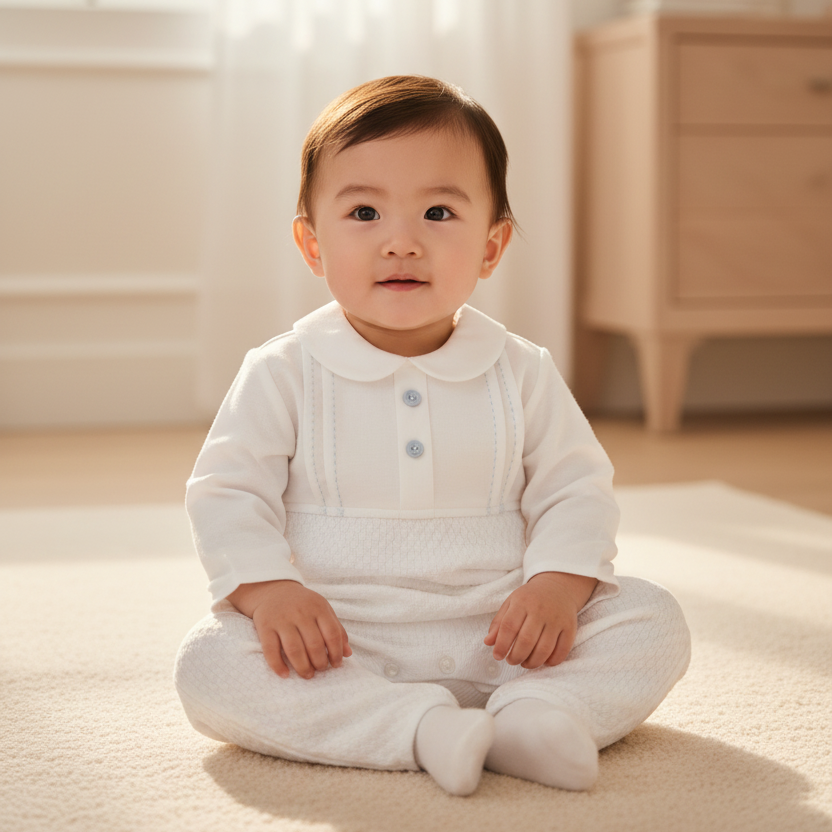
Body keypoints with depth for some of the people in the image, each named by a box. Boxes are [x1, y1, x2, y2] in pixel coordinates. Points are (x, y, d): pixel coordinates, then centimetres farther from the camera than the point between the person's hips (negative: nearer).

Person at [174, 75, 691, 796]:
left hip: (497, 637, 2)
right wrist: (267, 589, -19)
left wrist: (558, 584, -13)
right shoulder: (284, 373, -1)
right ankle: (420, 727, -34)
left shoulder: (521, 373, 4)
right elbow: (228, 492, -1)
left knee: (653, 621, -13)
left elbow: (574, 489, 6)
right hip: (333, 641, -1)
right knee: (209, 662, -28)